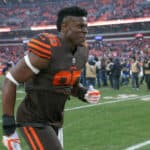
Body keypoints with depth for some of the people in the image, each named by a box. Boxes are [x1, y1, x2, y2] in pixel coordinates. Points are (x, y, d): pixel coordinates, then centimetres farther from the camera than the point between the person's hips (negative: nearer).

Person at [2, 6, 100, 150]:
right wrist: (8, 127, -19)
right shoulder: (47, 50, -24)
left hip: (55, 120, 8)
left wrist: (84, 94, -5)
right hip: (34, 120, -8)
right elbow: (10, 81, -19)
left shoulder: (81, 52, 1)